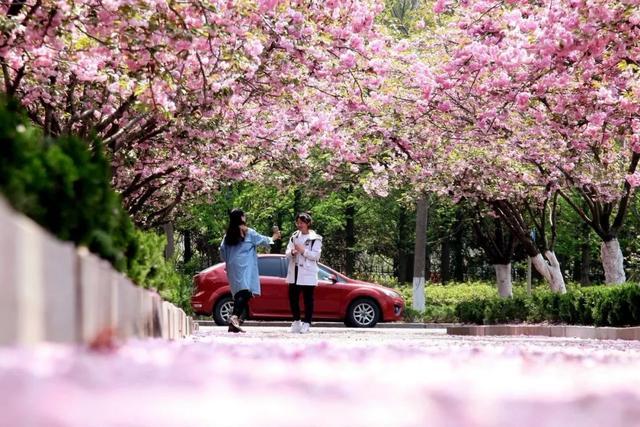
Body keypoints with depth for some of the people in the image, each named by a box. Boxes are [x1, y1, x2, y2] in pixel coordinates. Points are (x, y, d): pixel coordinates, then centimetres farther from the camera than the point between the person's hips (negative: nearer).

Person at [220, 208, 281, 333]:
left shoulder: (228, 235, 10)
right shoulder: (249, 233, -4)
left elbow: (222, 251, 10)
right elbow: (262, 240, 8)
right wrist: (273, 238, 26)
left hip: (232, 268, 6)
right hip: (245, 268, -6)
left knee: (238, 294, 9)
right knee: (246, 293, -15)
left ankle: (234, 323, 3)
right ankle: (235, 317, -34)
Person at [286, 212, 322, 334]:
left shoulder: (315, 238, -1)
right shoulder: (294, 236, 15)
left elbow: (316, 256, -8)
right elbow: (287, 254, 12)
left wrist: (303, 251, -16)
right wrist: (292, 252, -10)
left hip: (308, 273, -5)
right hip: (294, 273, 5)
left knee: (308, 299, -2)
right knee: (293, 298, 5)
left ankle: (306, 323, 4)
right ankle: (296, 321, 18)